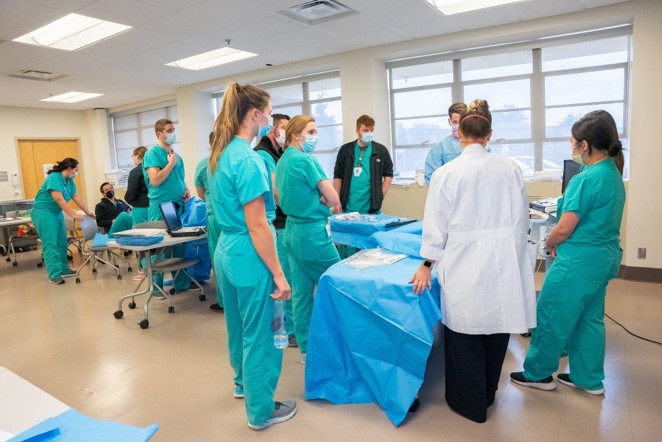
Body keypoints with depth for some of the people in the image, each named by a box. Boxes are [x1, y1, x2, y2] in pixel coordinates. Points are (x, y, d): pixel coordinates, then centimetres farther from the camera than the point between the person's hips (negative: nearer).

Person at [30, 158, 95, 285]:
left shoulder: (69, 180, 5)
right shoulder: (54, 178, -21)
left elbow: (76, 196, 9)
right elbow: (59, 199, -27)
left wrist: (87, 211, 9)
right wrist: (73, 214, -29)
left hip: (56, 212, 9)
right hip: (43, 212, -9)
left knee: (61, 242, 8)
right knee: (50, 243, -12)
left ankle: (63, 270, 16)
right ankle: (54, 275, -13)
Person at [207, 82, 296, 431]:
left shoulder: (220, 154, 8)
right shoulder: (248, 160, -21)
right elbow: (257, 226, -22)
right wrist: (278, 273, -18)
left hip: (225, 252, 9)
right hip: (249, 257, -9)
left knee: (239, 326, 25)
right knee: (259, 335, 7)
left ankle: (243, 383, 47)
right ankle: (261, 410, 25)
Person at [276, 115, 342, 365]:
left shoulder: (282, 161, 11)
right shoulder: (305, 159, -15)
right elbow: (334, 199, -16)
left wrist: (316, 198, 3)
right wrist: (324, 199, 5)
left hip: (292, 231, 8)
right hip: (312, 232, -8)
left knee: (300, 293, 12)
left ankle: (306, 349, 22)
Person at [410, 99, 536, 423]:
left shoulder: (447, 173, -11)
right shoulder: (510, 168, -1)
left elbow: (437, 224, -6)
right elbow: (521, 219, 7)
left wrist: (427, 265, 5)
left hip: (465, 267, -4)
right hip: (504, 263, 4)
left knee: (465, 337, 12)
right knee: (497, 329, 19)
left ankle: (471, 404, 28)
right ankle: (487, 394, 40)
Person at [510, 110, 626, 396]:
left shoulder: (586, 179, -22)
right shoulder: (614, 173, 7)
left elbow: (564, 229, -20)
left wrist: (549, 244, 1)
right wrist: (559, 242, 9)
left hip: (579, 260, -9)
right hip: (604, 257, 9)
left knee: (551, 317, 5)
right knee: (590, 318, 18)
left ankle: (538, 373, 21)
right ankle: (589, 379, 31)